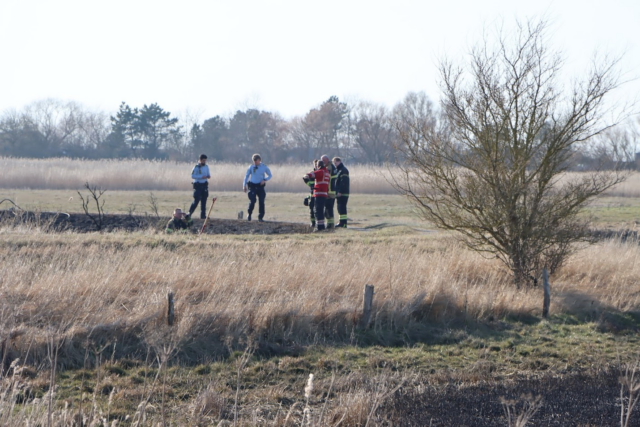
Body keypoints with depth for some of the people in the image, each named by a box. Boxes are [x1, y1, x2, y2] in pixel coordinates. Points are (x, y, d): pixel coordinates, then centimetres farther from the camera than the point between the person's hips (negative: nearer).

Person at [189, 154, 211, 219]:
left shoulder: (206, 167, 10)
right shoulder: (196, 167, -9)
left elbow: (208, 174, 21)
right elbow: (192, 176, -14)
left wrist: (209, 176, -4)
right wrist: (201, 177, -24)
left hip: (204, 185, 6)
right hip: (198, 185, -6)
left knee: (204, 201, 6)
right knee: (196, 200, -9)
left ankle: (203, 215, 12)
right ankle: (189, 213, 2)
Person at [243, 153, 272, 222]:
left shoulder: (264, 167, 1)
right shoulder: (251, 167, 2)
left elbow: (269, 175, 11)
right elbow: (246, 176, 10)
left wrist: (265, 180, -9)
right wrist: (244, 185, 3)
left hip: (260, 186, 1)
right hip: (252, 186, -1)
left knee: (261, 202, -5)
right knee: (252, 201, -12)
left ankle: (260, 217, 6)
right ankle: (249, 214, 13)